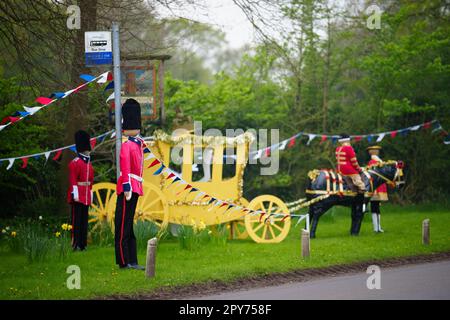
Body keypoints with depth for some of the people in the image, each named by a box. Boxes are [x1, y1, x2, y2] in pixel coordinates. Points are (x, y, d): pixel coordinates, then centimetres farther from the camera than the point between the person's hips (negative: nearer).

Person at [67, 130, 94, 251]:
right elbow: (72, 180, -13)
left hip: (86, 196, 8)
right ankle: (76, 244, -7)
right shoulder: (75, 163, -8)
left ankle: (83, 243, 12)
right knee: (77, 219, -7)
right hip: (78, 195, -8)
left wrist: (90, 194, 20)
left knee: (84, 219, 9)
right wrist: (75, 194, -18)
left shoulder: (89, 163, 17)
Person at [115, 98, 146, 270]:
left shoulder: (138, 144, 16)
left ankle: (132, 261, 13)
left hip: (135, 189, 9)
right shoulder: (127, 146, -10)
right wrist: (127, 188, -22)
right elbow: (125, 168, -17)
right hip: (129, 189, -9)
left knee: (129, 225, 11)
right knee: (123, 225, -5)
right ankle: (124, 261, -5)